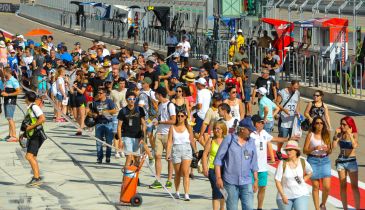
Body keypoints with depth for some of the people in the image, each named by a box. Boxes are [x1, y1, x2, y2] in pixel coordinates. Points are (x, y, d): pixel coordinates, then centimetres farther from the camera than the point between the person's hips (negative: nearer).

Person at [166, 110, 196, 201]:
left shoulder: (188, 127, 5)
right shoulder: (172, 127, 5)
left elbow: (192, 140, 12)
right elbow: (169, 141, 3)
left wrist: (195, 151, 14)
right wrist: (167, 153, -4)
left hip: (186, 150, -1)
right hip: (176, 150, 1)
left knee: (185, 172, -14)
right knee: (177, 173, 11)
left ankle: (186, 194, -19)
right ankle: (177, 192, 32)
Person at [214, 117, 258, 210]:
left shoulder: (251, 142, 9)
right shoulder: (229, 139, -1)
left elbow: (254, 163, 15)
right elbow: (218, 159, -1)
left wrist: (256, 180, 12)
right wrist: (218, 178, -6)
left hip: (246, 182, 3)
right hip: (230, 182, -2)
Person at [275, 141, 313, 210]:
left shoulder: (303, 162, -3)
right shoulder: (283, 163, -10)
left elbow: (310, 173, 18)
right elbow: (277, 181, -11)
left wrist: (303, 180, 4)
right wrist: (283, 196, -16)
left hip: (301, 194, 0)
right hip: (285, 195, 0)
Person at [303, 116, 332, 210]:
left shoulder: (326, 135, 7)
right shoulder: (310, 135, 0)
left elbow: (330, 151, 13)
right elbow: (305, 150, -2)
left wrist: (327, 150, -9)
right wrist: (314, 148, -18)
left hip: (325, 161, 2)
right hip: (313, 161, -2)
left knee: (327, 186, -6)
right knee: (315, 186, 4)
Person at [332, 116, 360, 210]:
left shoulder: (354, 134, -6)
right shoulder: (340, 134, 0)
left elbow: (355, 146, -23)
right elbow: (334, 146, -10)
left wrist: (350, 134, -25)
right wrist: (336, 134, -14)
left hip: (351, 161, -3)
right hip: (341, 161, 3)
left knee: (354, 186, -1)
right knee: (343, 186, 7)